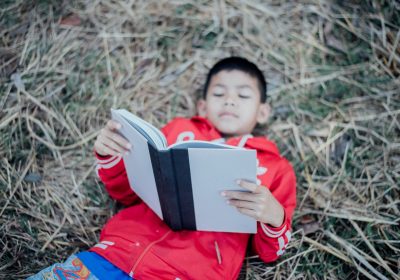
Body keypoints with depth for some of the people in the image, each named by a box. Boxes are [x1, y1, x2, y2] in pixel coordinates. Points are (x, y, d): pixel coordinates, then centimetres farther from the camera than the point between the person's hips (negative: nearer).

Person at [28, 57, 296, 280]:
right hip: (119, 250, 2)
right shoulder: (180, 129, 17)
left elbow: (269, 252, 10)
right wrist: (109, 156, 1)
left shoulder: (275, 166, 13)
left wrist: (275, 216, -12)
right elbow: (129, 193, 21)